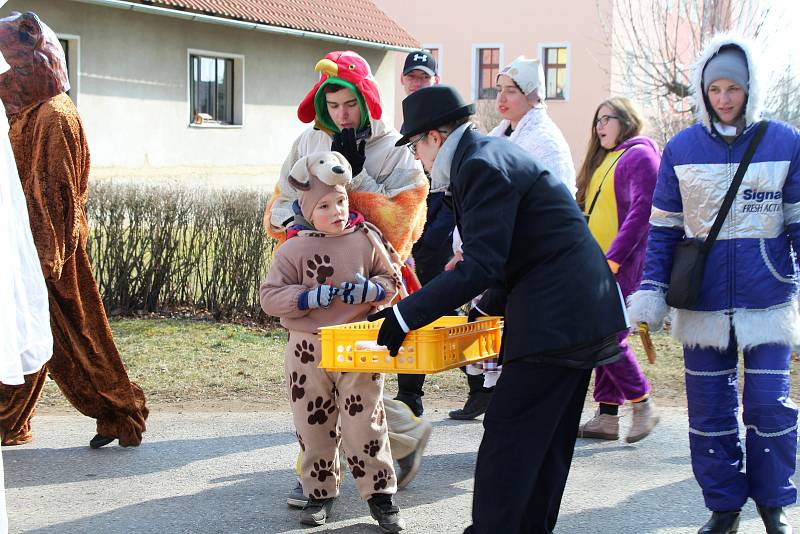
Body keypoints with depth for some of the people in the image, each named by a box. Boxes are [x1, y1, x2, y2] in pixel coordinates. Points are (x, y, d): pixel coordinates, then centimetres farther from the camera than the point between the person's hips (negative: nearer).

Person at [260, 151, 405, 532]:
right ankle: (319, 492, 23)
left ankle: (379, 493, 12)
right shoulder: (294, 249, -4)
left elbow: (391, 279, 6)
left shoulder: (367, 239, 0)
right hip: (308, 350, 1)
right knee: (314, 426, 9)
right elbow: (270, 297, -6)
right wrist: (312, 297, -19)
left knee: (364, 424, 2)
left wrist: (368, 290, -15)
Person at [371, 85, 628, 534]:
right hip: (582, 310, 11)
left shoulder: (482, 165, -16)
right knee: (548, 440, 17)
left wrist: (405, 315, -22)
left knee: (507, 438, -8)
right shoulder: (495, 152, 16)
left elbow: (482, 266, -23)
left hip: (555, 320, -11)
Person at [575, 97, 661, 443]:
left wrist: (612, 258, -21)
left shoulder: (640, 155, -7)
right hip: (599, 267, 9)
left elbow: (642, 211, -17)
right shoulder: (604, 159, 21)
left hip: (624, 267, -9)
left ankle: (643, 404, 3)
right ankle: (607, 417, 13)